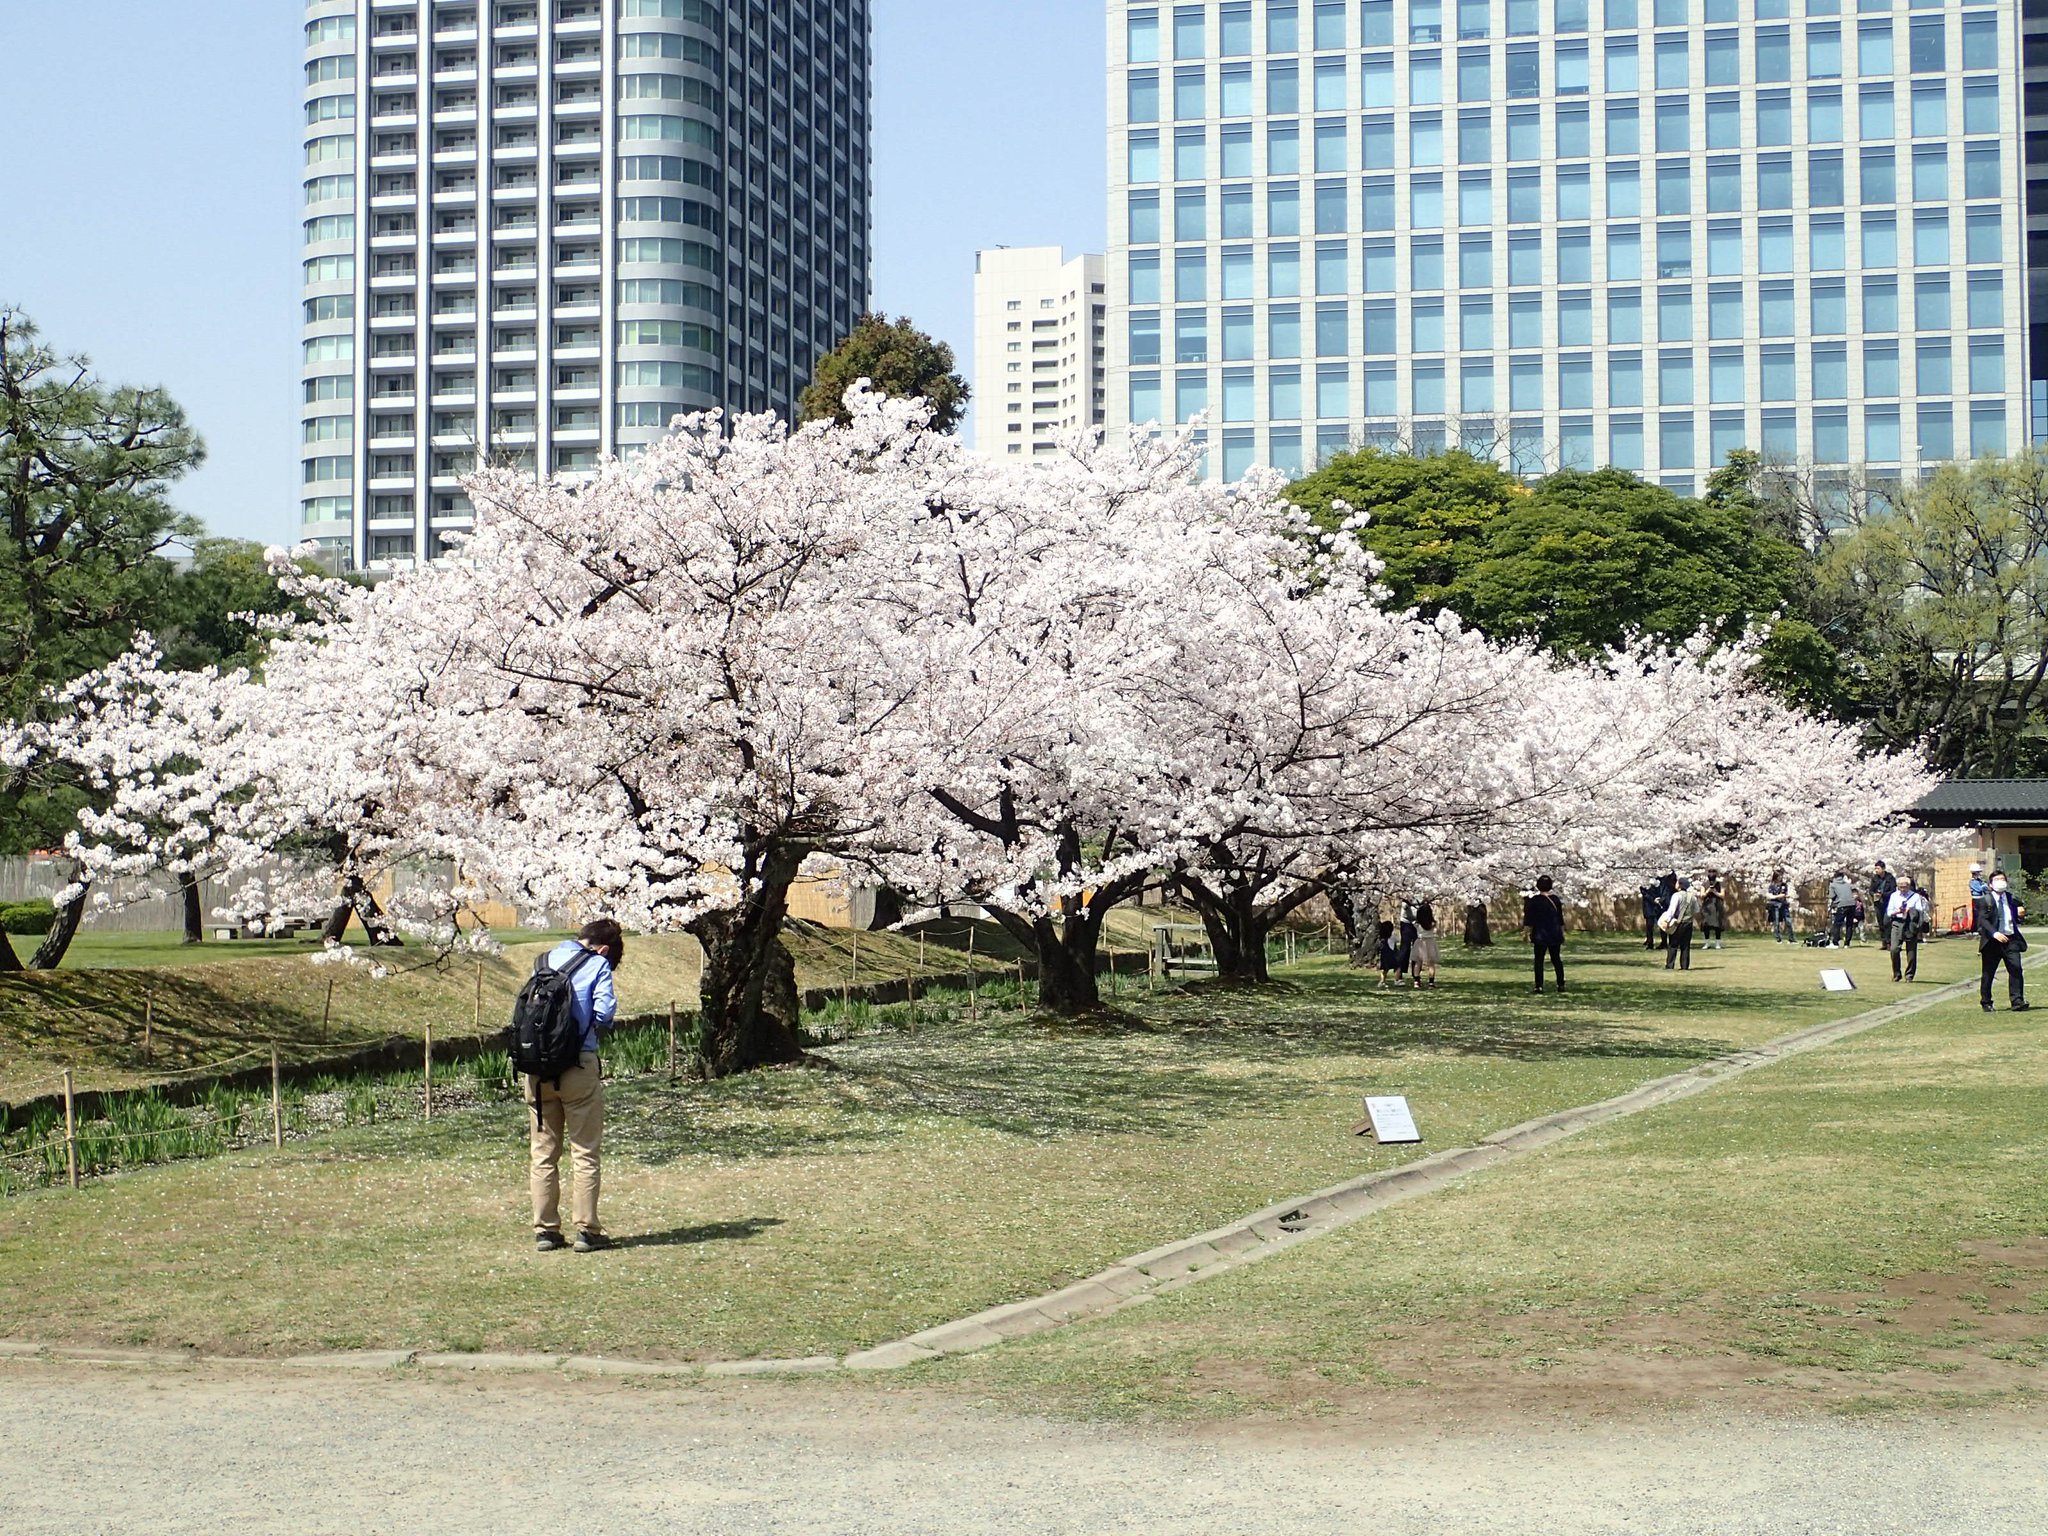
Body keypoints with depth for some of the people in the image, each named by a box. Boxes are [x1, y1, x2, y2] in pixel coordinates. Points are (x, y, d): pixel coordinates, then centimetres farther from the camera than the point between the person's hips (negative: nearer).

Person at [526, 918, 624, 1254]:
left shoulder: (546, 960, 12)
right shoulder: (598, 965, -3)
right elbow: (604, 1012, -13)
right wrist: (600, 1029, 7)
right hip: (578, 1066, -4)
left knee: (543, 1153, 11)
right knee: (585, 1153, 3)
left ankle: (545, 1230, 12)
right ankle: (586, 1230, 1)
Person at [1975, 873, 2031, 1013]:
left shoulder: (2010, 898, 13)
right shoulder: (1985, 900, -2)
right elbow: (1983, 920, -12)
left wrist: (2019, 914, 1)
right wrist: (1994, 933, -26)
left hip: (2011, 939, 3)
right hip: (1992, 941, -3)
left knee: (2015, 969, -10)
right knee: (1988, 973, 5)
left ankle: (2017, 1001, -10)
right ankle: (1986, 1002, 17)